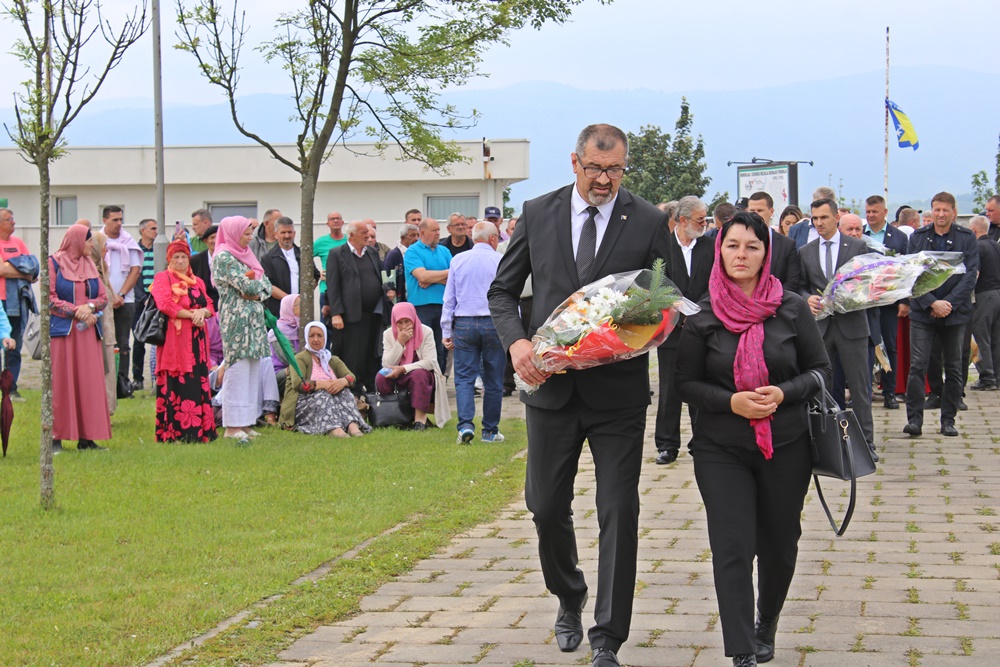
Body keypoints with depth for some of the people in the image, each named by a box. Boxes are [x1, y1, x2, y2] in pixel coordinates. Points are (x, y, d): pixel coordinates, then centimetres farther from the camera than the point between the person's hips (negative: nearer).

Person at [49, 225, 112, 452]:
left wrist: (89, 306, -8)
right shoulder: (54, 264, -1)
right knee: (60, 382, -5)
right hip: (62, 330, -5)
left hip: (88, 332, 5)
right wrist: (76, 311, -14)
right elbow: (50, 299, -6)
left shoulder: (89, 265, 16)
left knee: (89, 382, 1)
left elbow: (102, 297, 13)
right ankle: (56, 437, -2)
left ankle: (86, 437, 4)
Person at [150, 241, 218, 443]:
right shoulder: (162, 278, 4)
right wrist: (191, 314, -14)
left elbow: (210, 306, 14)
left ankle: (199, 430, 3)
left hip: (196, 339, 6)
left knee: (198, 383, 1)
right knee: (176, 383, -10)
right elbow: (165, 304, -10)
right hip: (174, 338, -6)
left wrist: (203, 312, -9)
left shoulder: (198, 282, 22)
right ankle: (175, 431, -10)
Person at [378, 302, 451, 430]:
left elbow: (430, 362, -17)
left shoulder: (426, 332, -9)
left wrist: (403, 369, -27)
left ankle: (420, 418, -31)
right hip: (398, 378, 3)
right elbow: (387, 365, -11)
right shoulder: (388, 334, -2)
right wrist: (400, 343, -20)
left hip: (423, 374, -3)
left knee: (418, 374, -37)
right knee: (381, 378, -27)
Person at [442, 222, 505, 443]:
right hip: (494, 323, -1)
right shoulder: (501, 261, -2)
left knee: (464, 377, 3)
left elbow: (449, 298, 8)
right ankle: (490, 431, 13)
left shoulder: (458, 260, 6)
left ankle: (465, 424, -15)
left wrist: (447, 332, 13)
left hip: (464, 325, 1)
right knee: (493, 380, 8)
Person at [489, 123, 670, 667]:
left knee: (619, 514, -1)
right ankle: (568, 600, 38)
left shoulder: (649, 222, -2)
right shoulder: (537, 214, 4)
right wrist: (517, 341, -9)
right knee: (547, 507, 11)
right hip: (552, 386, 2)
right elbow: (502, 291, 9)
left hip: (619, 392, -2)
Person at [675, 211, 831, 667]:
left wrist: (783, 393, -15)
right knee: (732, 551, -9)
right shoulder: (702, 316, -4)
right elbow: (687, 383, 0)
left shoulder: (792, 309, -3)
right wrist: (731, 401, -17)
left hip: (787, 445, 1)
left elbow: (820, 368, 4)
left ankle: (766, 628, 39)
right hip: (721, 449, -1)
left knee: (779, 545, 13)